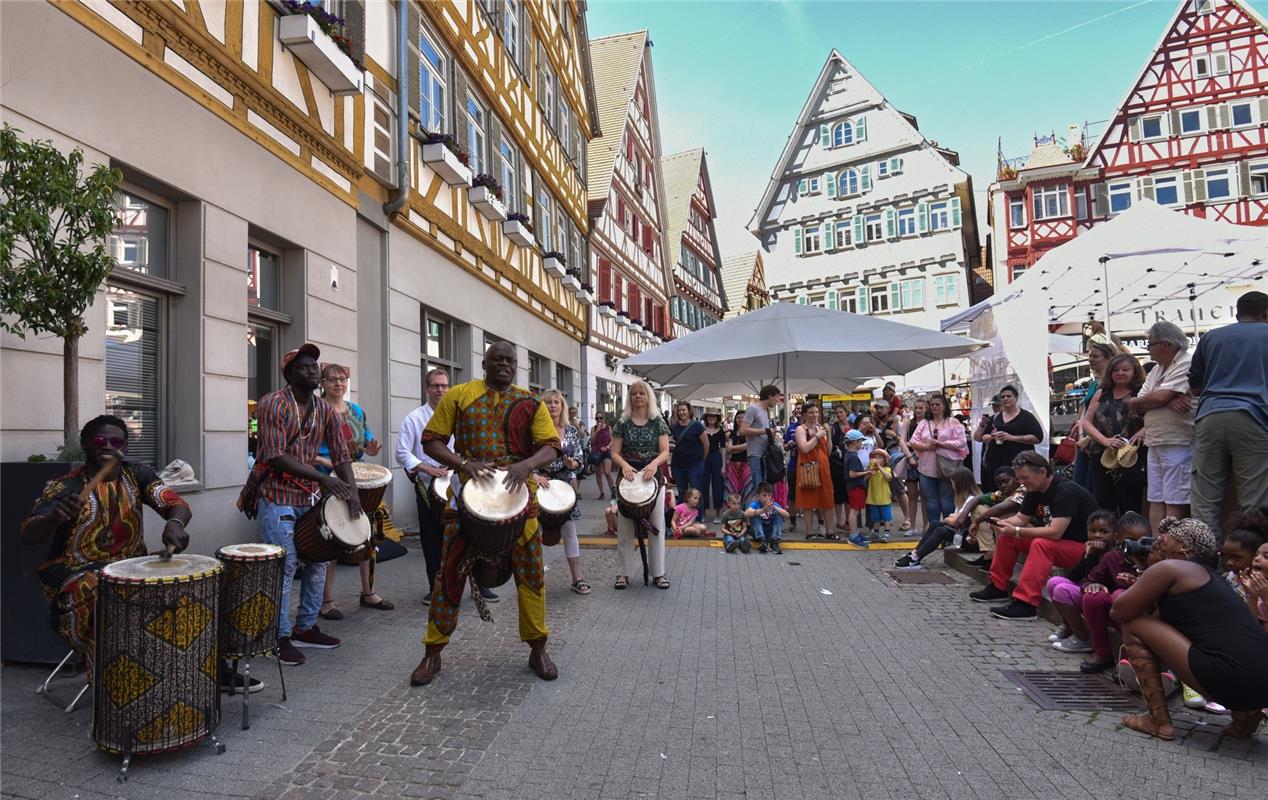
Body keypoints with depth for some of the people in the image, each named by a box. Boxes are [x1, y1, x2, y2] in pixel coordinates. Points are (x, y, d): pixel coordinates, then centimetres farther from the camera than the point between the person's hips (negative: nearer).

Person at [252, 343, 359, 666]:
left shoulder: (325, 410, 6)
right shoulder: (273, 404, -13)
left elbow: (341, 454, 5)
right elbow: (275, 457, -20)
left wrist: (352, 491, -11)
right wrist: (323, 478, -24)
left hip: (310, 497, 7)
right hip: (277, 496, -7)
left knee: (318, 561, 11)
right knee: (284, 566, -5)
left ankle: (305, 628, 25)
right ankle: (280, 637, 9)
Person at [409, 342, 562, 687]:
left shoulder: (530, 403, 5)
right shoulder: (458, 395, 2)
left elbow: (550, 447, -1)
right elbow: (432, 440, 0)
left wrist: (526, 464, -22)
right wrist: (464, 463, -17)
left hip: (517, 494, 1)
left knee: (530, 570, 5)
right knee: (451, 570, 3)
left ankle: (538, 649, 21)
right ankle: (432, 652, 17)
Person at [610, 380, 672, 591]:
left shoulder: (658, 422, 3)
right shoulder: (623, 423, 3)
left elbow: (665, 452, -2)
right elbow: (615, 453, 0)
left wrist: (654, 463, -23)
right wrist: (624, 464, -20)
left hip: (652, 477, 0)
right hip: (628, 477, 0)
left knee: (656, 525, 2)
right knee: (625, 525, 1)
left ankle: (658, 573, 11)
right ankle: (625, 572, 10)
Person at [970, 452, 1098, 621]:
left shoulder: (1065, 491, -25)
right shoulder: (1035, 490, 2)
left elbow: (1055, 532, -32)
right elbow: (1021, 518, 8)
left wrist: (1016, 531, -32)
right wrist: (1001, 523, -13)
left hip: (1083, 547, -9)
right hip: (1056, 541, 9)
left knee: (1041, 544, -35)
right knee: (1007, 535, 1)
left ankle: (1025, 604, -36)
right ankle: (998, 587, 7)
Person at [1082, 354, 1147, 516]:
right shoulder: (1101, 394, 12)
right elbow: (1086, 422, 9)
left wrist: (1143, 431, -21)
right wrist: (1105, 440, -6)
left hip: (1132, 460, -3)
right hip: (1102, 458, 3)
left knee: (1130, 509, 2)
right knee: (1102, 507, 4)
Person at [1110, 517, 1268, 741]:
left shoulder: (1169, 568, -5)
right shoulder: (1204, 573, 23)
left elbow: (1118, 612, -2)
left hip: (1232, 679, -9)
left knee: (1133, 626, 0)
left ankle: (1159, 721, 3)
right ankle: (1244, 715, 17)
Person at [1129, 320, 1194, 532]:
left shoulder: (1186, 364, -9)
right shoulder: (1157, 370, 18)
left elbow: (1160, 397, -20)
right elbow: (1138, 407, 8)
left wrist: (1135, 402, 1)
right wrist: (1168, 401, -11)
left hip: (1177, 444, -9)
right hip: (1155, 445, 9)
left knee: (1174, 502, -6)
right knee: (1155, 500, 10)